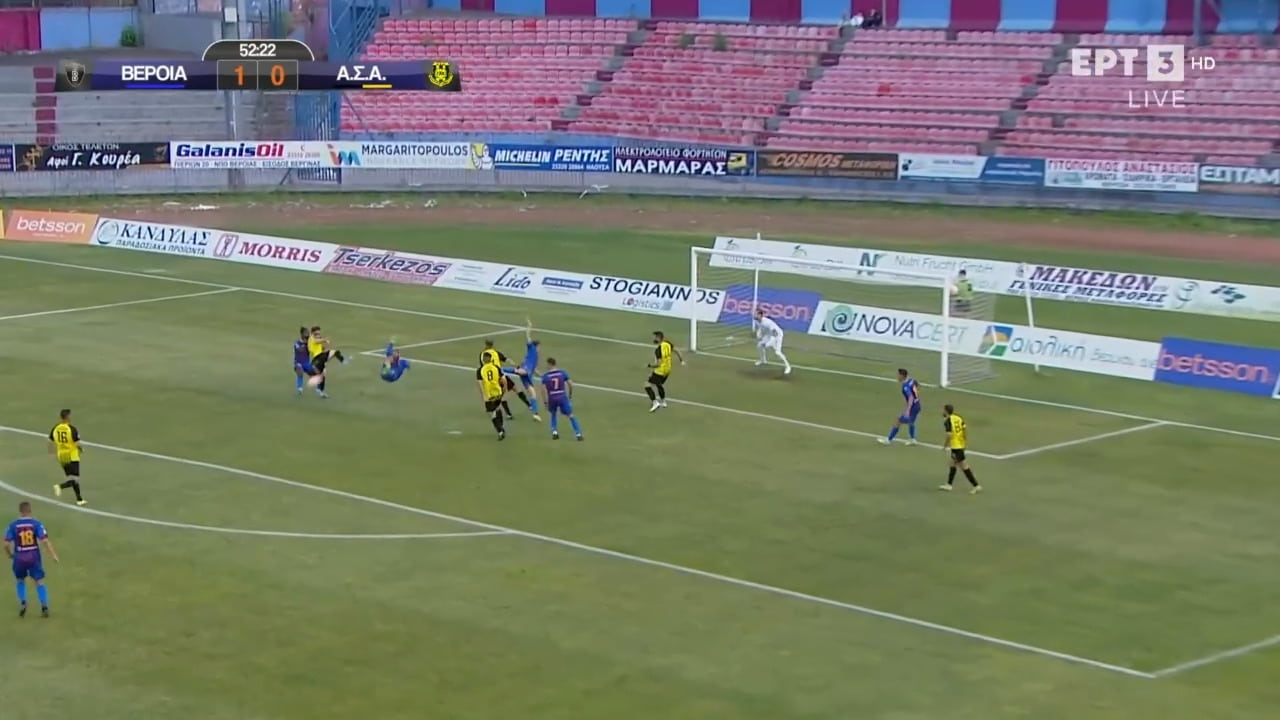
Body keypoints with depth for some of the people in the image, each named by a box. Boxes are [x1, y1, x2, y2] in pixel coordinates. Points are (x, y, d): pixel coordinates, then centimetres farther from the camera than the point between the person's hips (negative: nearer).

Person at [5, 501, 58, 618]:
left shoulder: (13, 526, -5)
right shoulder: (36, 524, -7)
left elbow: (6, 544, -5)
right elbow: (44, 540, -15)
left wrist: (9, 554, 15)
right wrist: (53, 554, -10)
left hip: (19, 558, 1)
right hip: (34, 557, -1)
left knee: (20, 581, 24)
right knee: (39, 582, 6)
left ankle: (22, 603, 8)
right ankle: (44, 607, -4)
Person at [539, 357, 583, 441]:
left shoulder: (545, 376, -4)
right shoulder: (562, 373, 0)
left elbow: (544, 390, -9)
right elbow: (571, 384, -1)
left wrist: (546, 403, -4)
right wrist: (570, 395, 15)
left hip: (551, 398, 0)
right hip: (562, 397, 0)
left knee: (553, 414, 28)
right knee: (570, 415, 6)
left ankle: (554, 432, 15)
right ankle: (578, 434, -2)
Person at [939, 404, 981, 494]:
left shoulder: (947, 421, -15)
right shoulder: (958, 418, 6)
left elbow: (949, 435, -22)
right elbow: (965, 428, 3)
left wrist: (945, 445, -9)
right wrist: (966, 441, 9)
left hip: (955, 446, -9)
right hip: (961, 444, 9)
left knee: (964, 466, -4)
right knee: (953, 464, 22)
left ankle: (976, 486, -4)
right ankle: (949, 484, 32)